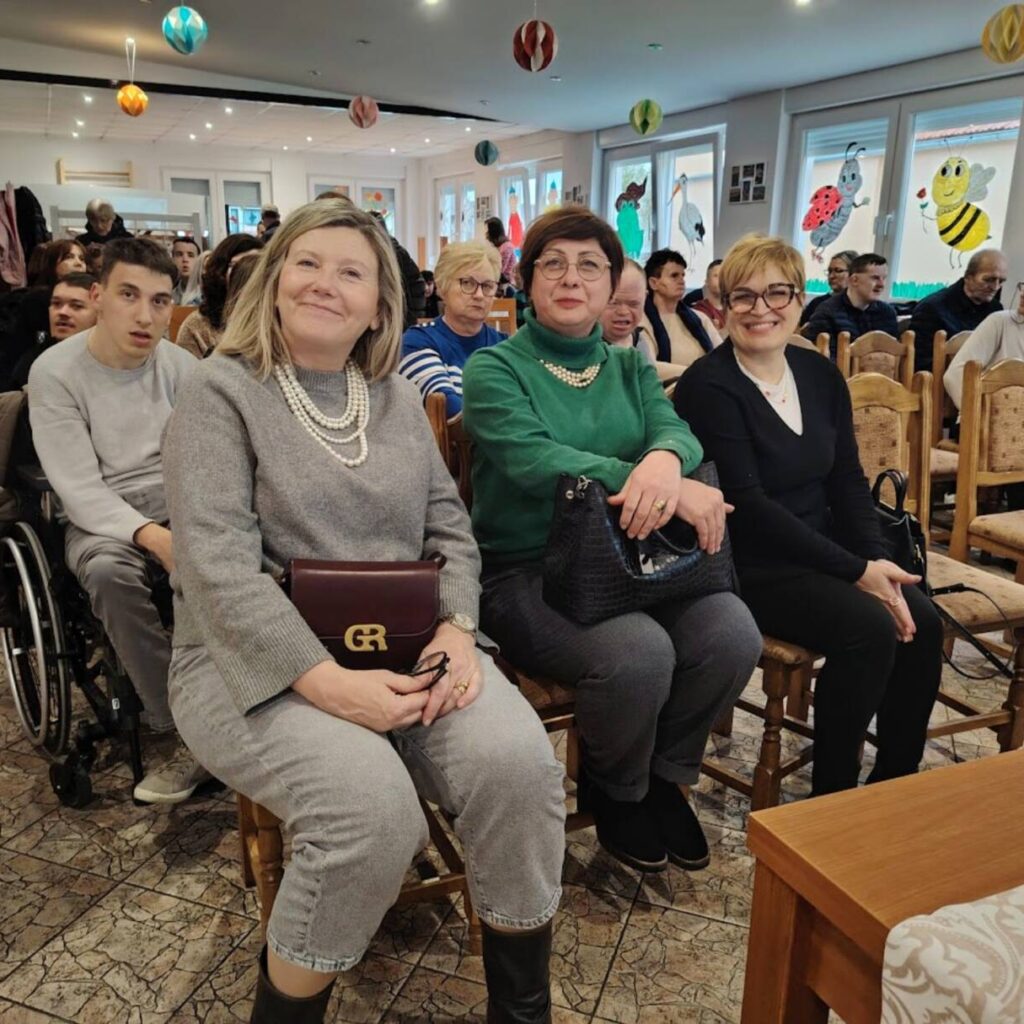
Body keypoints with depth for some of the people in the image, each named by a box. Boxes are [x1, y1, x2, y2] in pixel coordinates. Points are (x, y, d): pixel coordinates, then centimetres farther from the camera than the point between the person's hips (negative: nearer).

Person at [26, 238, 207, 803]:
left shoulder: (180, 365, 3)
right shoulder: (55, 372, -7)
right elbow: (79, 488, -15)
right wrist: (153, 537, -32)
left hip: (179, 507, 3)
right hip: (102, 519, -2)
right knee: (110, 571, -37)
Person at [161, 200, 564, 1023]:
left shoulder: (398, 398, 14)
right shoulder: (222, 393, -3)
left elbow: (450, 528, 10)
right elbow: (219, 568, -14)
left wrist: (455, 629, -10)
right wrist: (327, 679, -25)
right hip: (259, 661, -4)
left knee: (518, 761, -22)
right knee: (372, 802, -31)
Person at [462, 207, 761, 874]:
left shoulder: (630, 367, 14)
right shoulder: (494, 369, -2)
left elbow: (676, 429, -6)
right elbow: (533, 458, -21)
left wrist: (665, 460, -33)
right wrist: (660, 487, -32)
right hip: (524, 570, -5)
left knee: (733, 633, -19)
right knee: (640, 651, -30)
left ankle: (665, 774, 10)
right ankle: (616, 794, 5)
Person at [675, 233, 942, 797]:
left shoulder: (821, 374, 9)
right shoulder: (707, 386, -13)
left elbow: (848, 482, 9)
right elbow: (748, 505, -19)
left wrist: (877, 561, -8)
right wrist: (855, 570, -19)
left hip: (824, 552, 7)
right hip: (749, 566, -7)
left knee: (921, 622, -13)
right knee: (871, 628, -23)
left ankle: (896, 784, 7)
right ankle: (832, 795, -2)